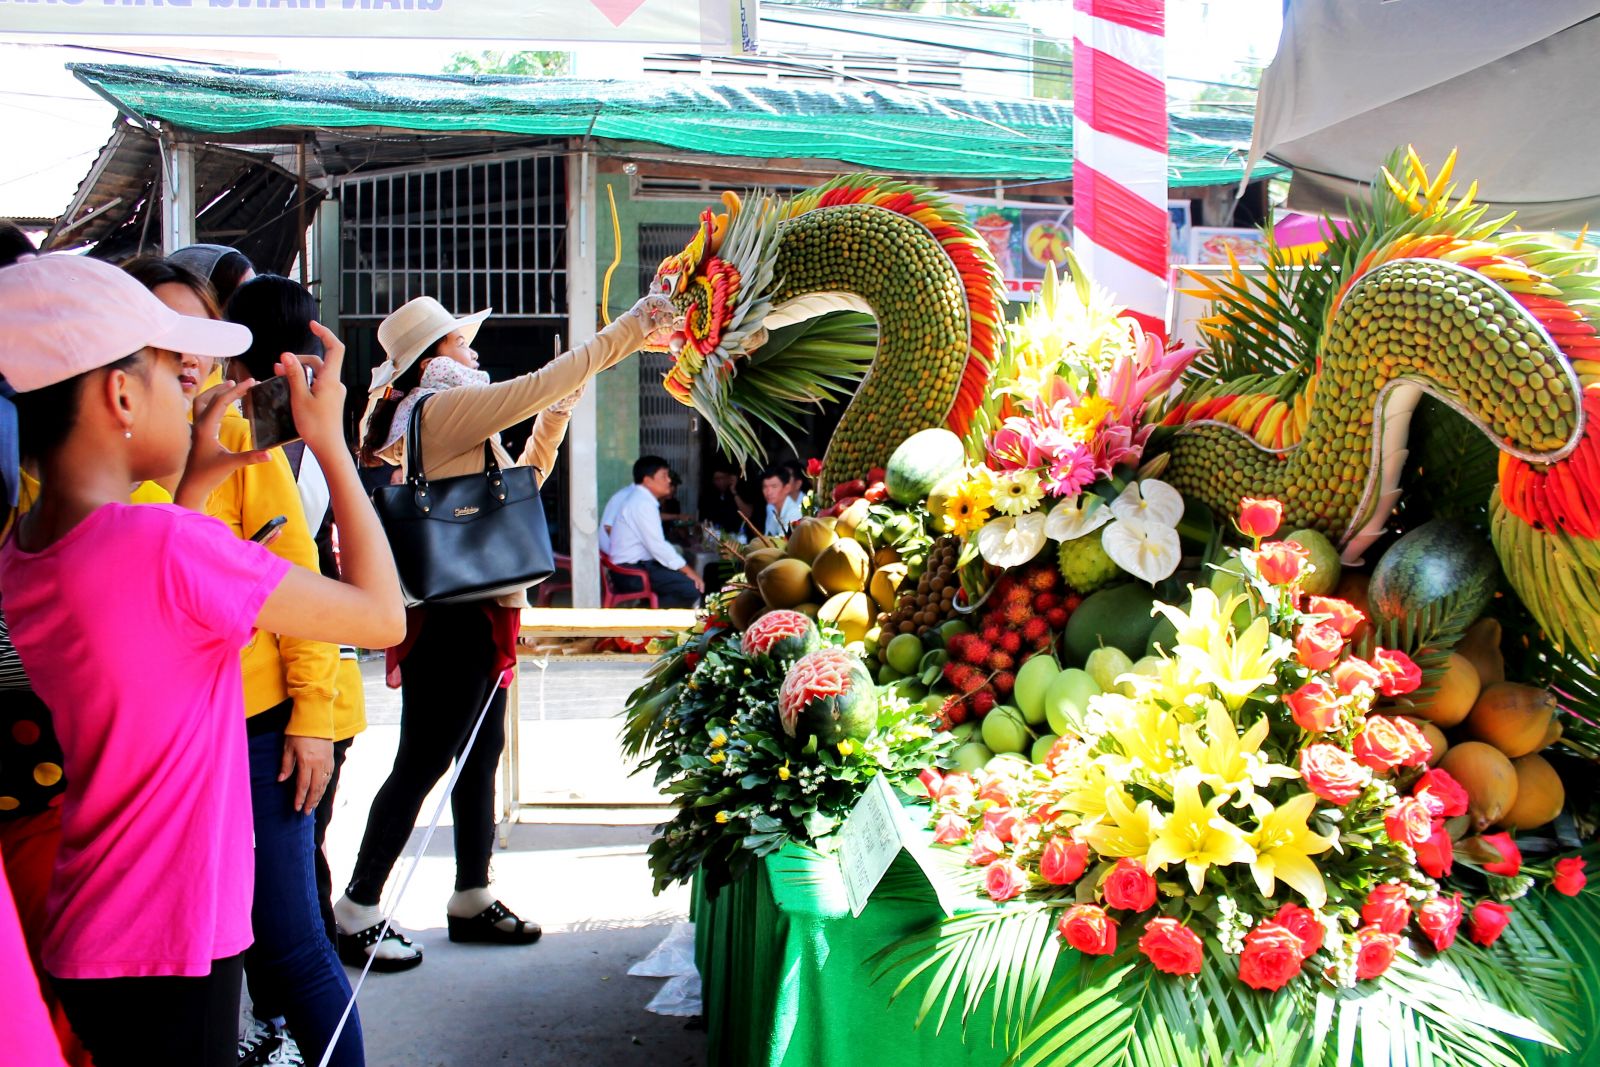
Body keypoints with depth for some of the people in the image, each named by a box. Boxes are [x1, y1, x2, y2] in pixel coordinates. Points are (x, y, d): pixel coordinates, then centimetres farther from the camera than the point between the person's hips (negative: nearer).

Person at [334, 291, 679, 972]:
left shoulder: (441, 416, 18)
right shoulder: (442, 407, -12)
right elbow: (543, 383, -17)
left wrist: (557, 413, 14)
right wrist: (631, 329, -13)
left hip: (473, 614, 10)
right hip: (452, 615, -10)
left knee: (480, 753, 14)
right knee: (424, 759, -4)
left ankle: (472, 899, 25)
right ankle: (356, 911, 6)